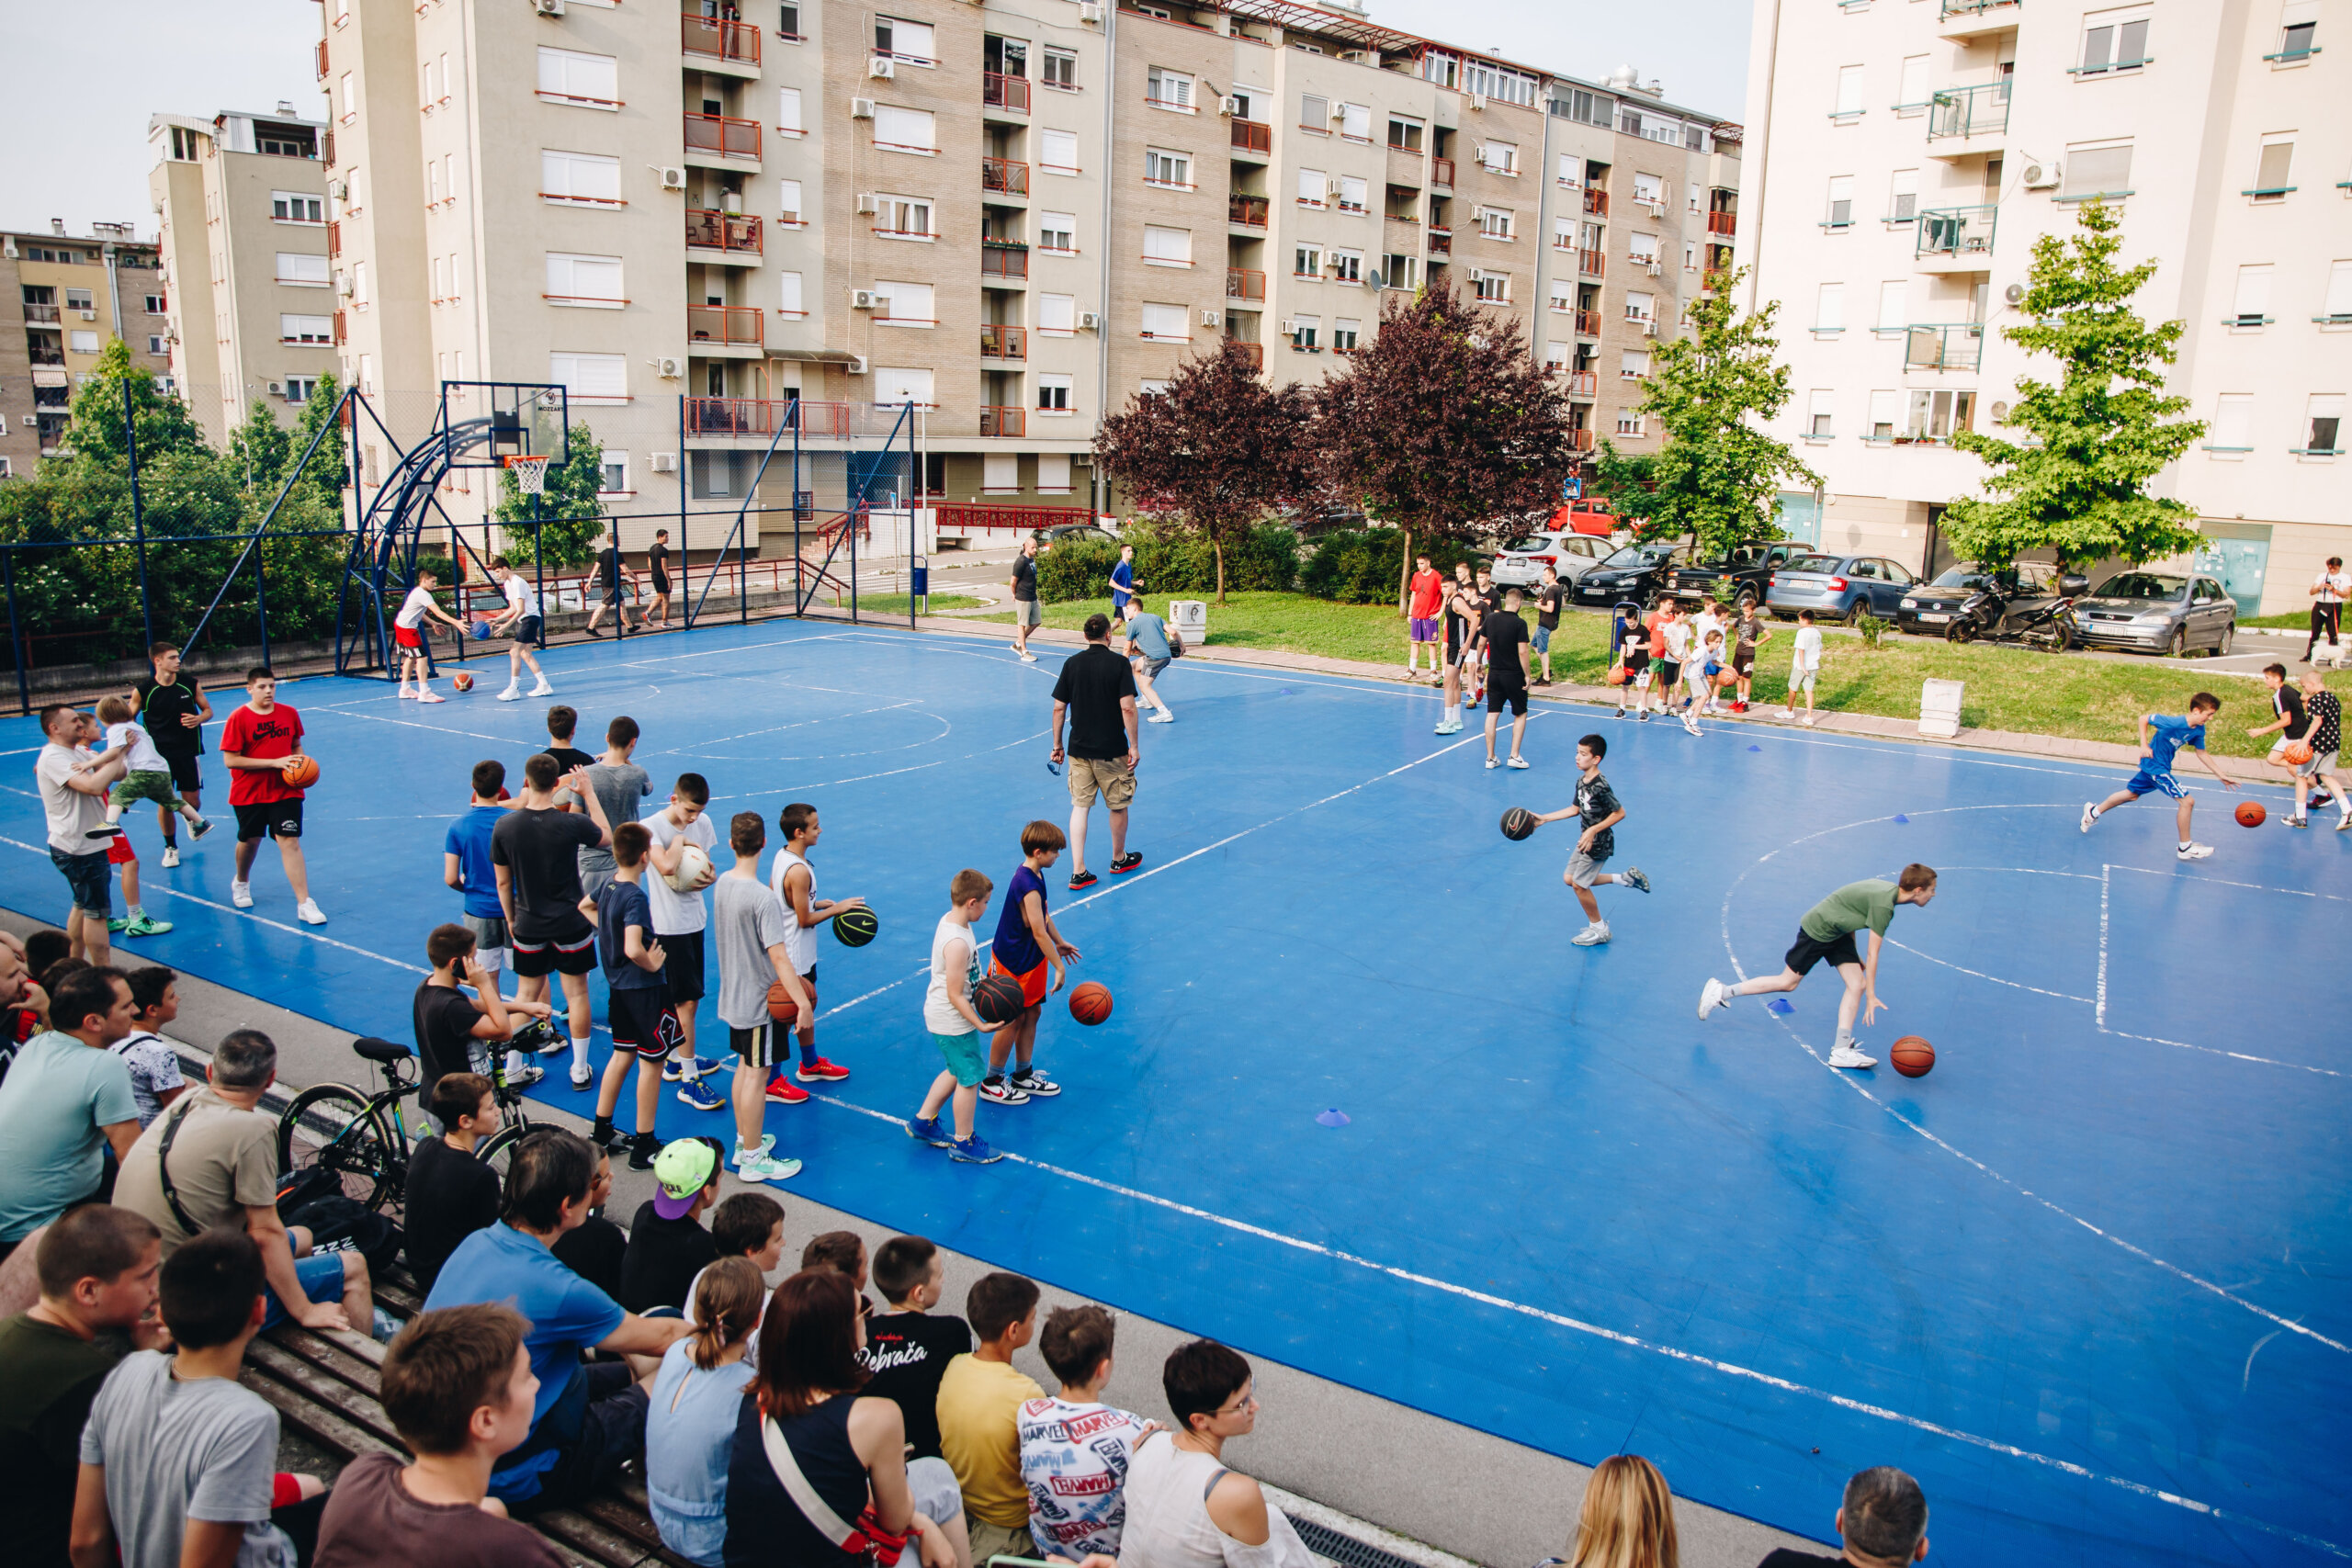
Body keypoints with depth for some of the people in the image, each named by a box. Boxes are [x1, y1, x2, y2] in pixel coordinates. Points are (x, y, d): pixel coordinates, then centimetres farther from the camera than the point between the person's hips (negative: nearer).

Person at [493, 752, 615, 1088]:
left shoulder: (503, 826, -11)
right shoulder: (572, 824, -19)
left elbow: (503, 883, -1)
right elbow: (607, 836, 4)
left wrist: (511, 921, 13)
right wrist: (589, 794, 10)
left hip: (528, 925, 2)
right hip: (571, 923, -2)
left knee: (526, 994, 16)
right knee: (576, 994, 10)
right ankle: (580, 1070, 18)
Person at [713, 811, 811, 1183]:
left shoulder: (722, 883, 0)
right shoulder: (763, 897, -25)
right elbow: (778, 957, -28)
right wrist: (802, 1001, -28)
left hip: (733, 995, 8)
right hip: (760, 999, -8)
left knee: (745, 1065, 21)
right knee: (757, 1074, 2)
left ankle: (744, 1140, 35)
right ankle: (753, 1159, 12)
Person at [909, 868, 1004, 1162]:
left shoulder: (950, 919, 0)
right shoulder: (958, 943, -30)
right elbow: (955, 996, -25)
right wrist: (980, 1024, -22)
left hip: (942, 1016, 10)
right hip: (953, 1022, -10)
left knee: (956, 1071, 25)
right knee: (970, 1078, 5)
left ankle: (923, 1122, 37)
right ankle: (964, 1143, 20)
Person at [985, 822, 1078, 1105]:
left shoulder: (1032, 874, 2)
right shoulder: (1029, 887, -29)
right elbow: (1039, 932, -30)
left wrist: (1059, 943, 22)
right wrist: (1059, 967, -26)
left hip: (1030, 958, 9)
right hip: (1014, 963, -9)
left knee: (1032, 1012, 16)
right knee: (1013, 1019, 3)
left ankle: (1023, 1076, 30)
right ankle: (991, 1083, 19)